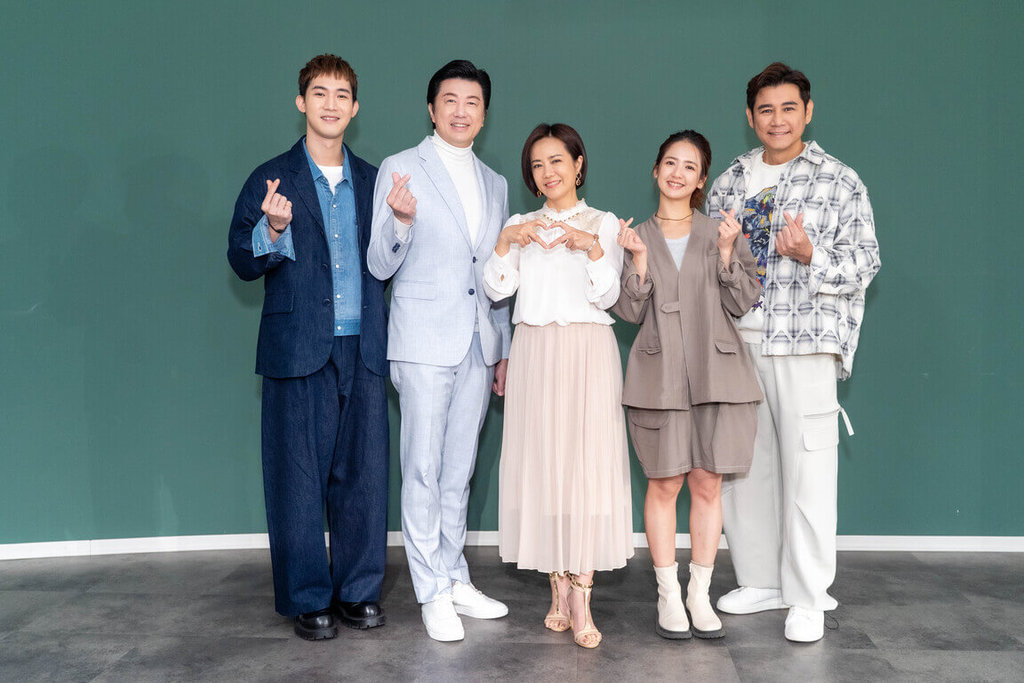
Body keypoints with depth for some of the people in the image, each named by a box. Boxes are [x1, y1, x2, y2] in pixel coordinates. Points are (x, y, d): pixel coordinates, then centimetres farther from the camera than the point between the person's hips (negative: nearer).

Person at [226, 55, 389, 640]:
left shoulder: (373, 180, 13)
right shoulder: (271, 180, 4)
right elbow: (243, 262, -1)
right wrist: (273, 230, -20)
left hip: (363, 350, 3)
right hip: (299, 350, -3)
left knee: (364, 471, 6)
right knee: (299, 476, 3)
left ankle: (359, 590, 21)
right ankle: (308, 598, 16)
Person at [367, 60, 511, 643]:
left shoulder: (496, 184, 15)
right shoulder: (401, 169, -1)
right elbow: (381, 266, -5)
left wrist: (505, 349, 17)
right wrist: (401, 220, -25)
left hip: (479, 346, 5)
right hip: (425, 343, -5)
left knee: (460, 470, 12)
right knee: (424, 470, -1)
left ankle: (456, 579, 23)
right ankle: (434, 594, 10)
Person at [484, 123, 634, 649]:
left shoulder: (603, 223, 8)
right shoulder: (520, 225, 16)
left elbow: (606, 296, -4)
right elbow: (496, 289, 3)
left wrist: (592, 247, -18)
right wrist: (504, 242, -11)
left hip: (587, 353, -2)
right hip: (534, 353, 3)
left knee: (587, 462, -8)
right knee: (541, 463, 1)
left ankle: (581, 599, -4)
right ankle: (558, 591, 11)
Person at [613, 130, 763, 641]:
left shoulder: (720, 234, 10)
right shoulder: (637, 237, 10)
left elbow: (743, 303, 2)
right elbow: (630, 312, 2)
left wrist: (727, 252, -10)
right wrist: (639, 259, -10)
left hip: (716, 373, 1)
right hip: (660, 376, 0)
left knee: (707, 485, 4)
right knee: (664, 484, 2)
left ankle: (700, 593, 17)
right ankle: (668, 595, 14)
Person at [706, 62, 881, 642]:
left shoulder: (840, 181, 2)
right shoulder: (731, 181, 15)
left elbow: (866, 262, -3)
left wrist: (811, 256, -20)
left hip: (804, 338, -4)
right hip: (736, 334, 5)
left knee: (807, 465, -5)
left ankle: (808, 599, 7)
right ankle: (763, 581, 24)